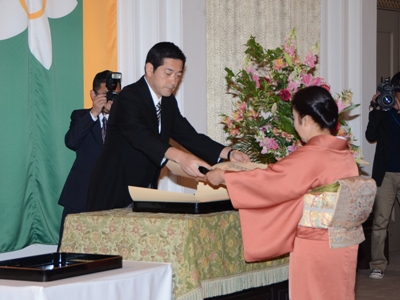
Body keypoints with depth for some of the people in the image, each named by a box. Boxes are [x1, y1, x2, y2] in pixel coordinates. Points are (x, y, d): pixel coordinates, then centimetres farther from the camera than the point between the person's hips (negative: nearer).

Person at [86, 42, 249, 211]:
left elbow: (189, 136, 5)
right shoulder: (129, 98, -18)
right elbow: (140, 136, -34)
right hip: (114, 194, -7)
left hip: (145, 194, 7)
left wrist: (229, 153, -11)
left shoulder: (168, 102, 9)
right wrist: (181, 157, -50)